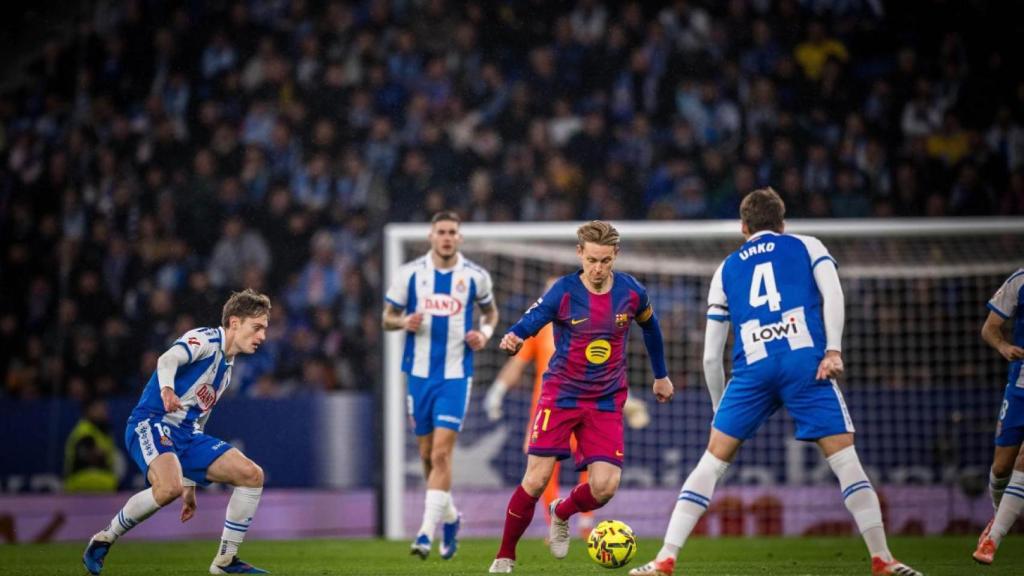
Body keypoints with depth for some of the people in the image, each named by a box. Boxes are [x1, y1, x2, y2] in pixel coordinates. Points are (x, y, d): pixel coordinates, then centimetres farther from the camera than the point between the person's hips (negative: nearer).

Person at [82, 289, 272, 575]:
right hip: (151, 424, -9)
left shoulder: (225, 368, 23)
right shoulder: (206, 339, -3)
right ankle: (103, 540, -13)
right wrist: (167, 388, -50)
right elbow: (168, 359, -25)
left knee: (252, 474, -3)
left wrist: (190, 486, 29)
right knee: (170, 487, -35)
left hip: (187, 434, 9)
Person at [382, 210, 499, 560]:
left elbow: (490, 312, 16)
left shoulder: (475, 276, 0)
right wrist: (404, 322, -15)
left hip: (455, 375, -2)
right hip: (419, 373, 2)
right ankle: (450, 517, 34)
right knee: (427, 455, 10)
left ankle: (426, 533, -15)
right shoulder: (410, 273, 0)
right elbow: (387, 318, 7)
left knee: (441, 454, -13)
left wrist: (485, 334, -4)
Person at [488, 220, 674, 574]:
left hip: (606, 402, 2)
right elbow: (526, 326, -16)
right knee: (536, 480, -11)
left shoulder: (631, 293, -4)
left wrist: (661, 375, 25)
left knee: (604, 487, -11)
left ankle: (561, 514, 23)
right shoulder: (563, 292, -12)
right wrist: (511, 341, -41)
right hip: (561, 395, -2)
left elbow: (650, 326, 16)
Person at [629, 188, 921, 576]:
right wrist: (833, 350, -8)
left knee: (712, 462, 8)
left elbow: (711, 357, 24)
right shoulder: (808, 247, 21)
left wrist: (720, 409, 33)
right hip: (805, 361, -2)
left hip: (752, 370, 2)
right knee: (845, 460, 1)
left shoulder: (726, 270, 26)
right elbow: (832, 294, -1)